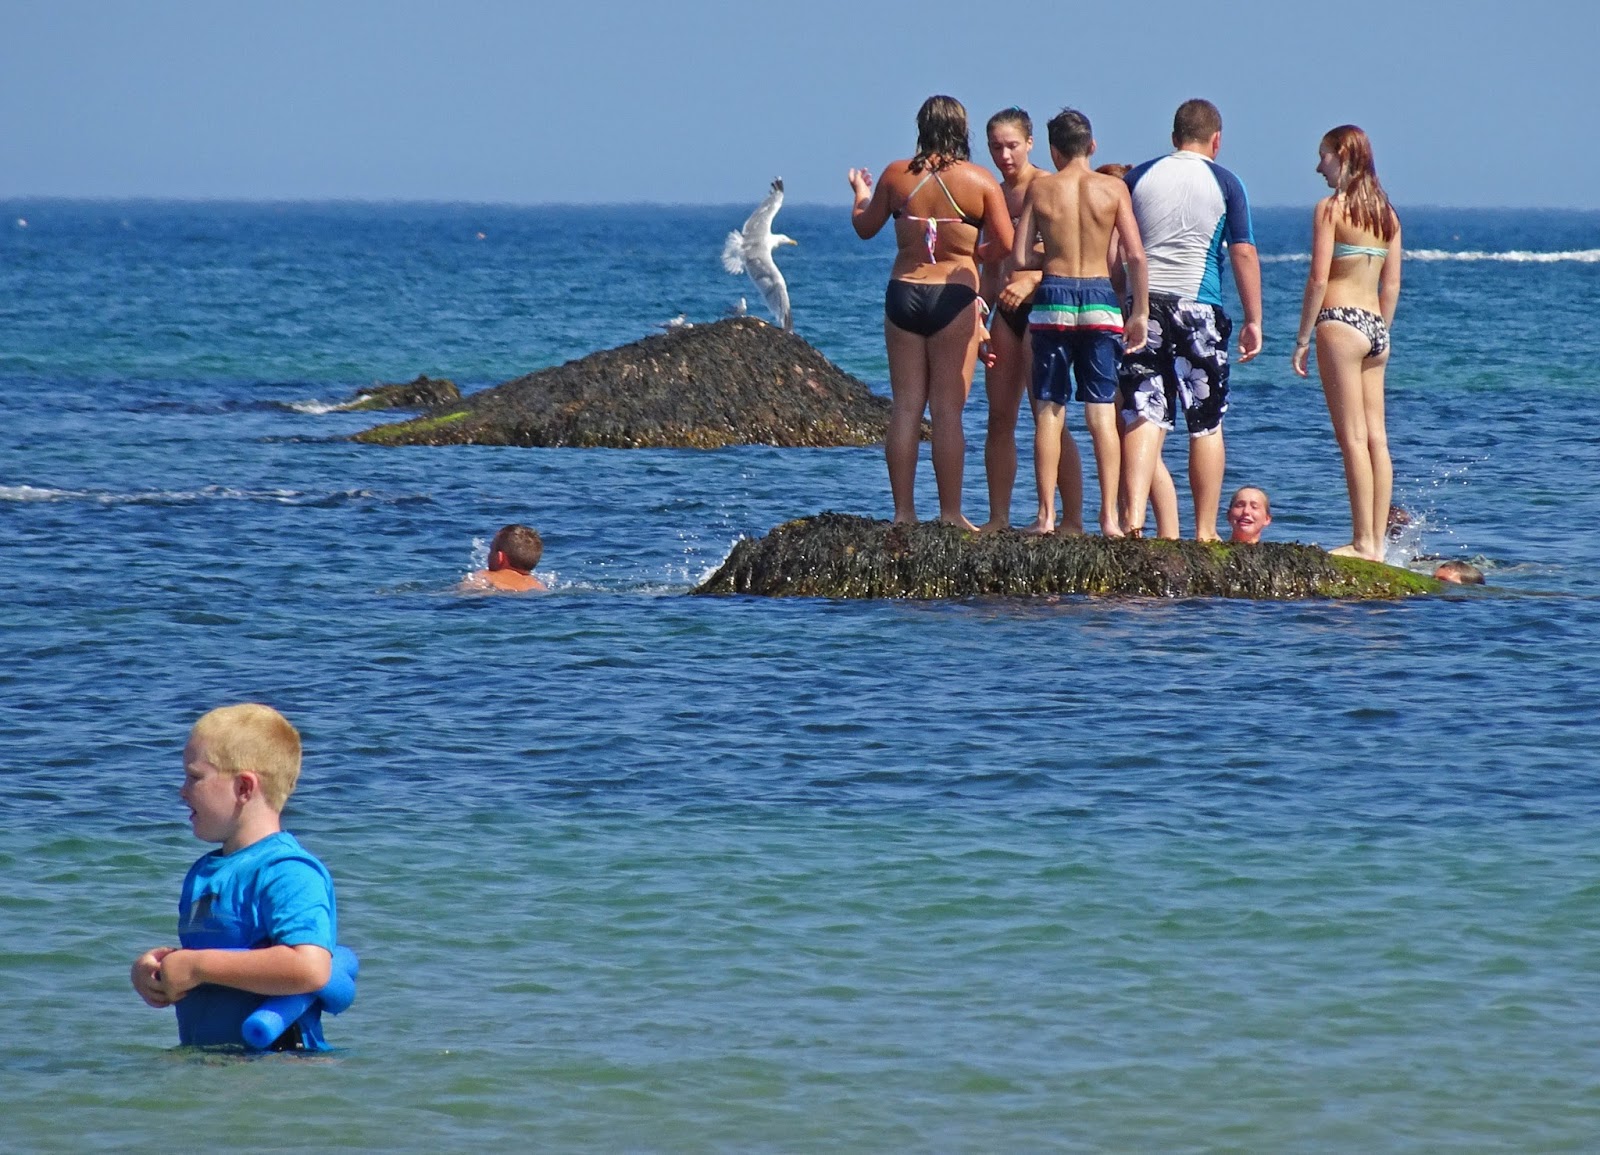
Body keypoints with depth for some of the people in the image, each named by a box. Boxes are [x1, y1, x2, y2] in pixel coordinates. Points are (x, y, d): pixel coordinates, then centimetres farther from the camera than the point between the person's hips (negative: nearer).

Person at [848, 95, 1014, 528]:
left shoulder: (897, 175, 2)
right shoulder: (980, 181, -5)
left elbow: (865, 227, 14)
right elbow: (1006, 244, -7)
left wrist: (860, 194, 35)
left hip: (903, 294, 2)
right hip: (955, 297, -2)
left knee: (906, 407, 7)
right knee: (947, 410, -1)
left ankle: (903, 511, 7)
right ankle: (950, 513, -1)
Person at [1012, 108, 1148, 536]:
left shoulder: (1040, 189, 1)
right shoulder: (1113, 188, 0)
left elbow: (1021, 257, -2)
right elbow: (1136, 256, -5)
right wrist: (1139, 312, 2)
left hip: (1053, 299, 0)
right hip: (1100, 298, 0)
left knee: (1049, 412, 6)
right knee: (1102, 412, 2)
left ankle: (1047, 515, 3)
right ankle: (1109, 516, -2)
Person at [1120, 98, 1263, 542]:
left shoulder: (1140, 176, 8)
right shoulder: (1224, 182, 2)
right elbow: (1244, 253, -3)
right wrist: (1253, 321, 1)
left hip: (1144, 303, 2)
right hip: (1199, 306, -2)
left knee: (1143, 415, -1)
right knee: (1206, 425, 6)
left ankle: (1134, 513, -18)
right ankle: (1205, 532, 8)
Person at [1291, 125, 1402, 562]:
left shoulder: (1331, 208, -7)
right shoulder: (1386, 212, 12)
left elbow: (1319, 279, -12)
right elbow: (1391, 285, 13)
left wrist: (1302, 339, -7)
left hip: (1340, 322, -7)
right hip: (1375, 327, 7)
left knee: (1353, 438, -6)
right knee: (1376, 438, 7)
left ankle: (1363, 542, -8)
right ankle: (1377, 541, 8)